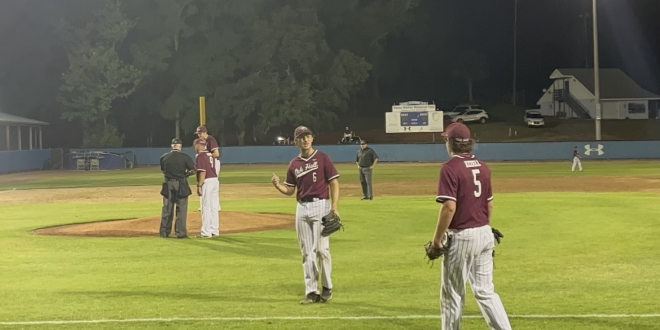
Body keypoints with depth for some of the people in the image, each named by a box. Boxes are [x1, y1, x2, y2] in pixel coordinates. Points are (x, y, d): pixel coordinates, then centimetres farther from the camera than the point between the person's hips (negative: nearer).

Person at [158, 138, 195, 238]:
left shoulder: (163, 158, 0)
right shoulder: (185, 157, -9)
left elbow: (163, 170, 12)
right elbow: (193, 170, -8)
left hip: (168, 184, 3)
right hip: (181, 184, -3)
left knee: (167, 208, 10)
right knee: (181, 209, 3)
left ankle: (164, 232, 13)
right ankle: (180, 232, 2)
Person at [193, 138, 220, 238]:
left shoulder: (200, 156, -11)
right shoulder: (210, 154, 14)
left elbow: (202, 172, -18)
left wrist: (199, 186, -17)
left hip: (207, 181, -8)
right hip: (215, 180, 9)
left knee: (206, 208, -4)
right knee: (214, 207, 13)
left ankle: (206, 232, -2)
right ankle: (214, 230, 18)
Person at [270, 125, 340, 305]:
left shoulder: (322, 158, -2)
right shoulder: (294, 164, 11)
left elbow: (334, 184, -4)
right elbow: (290, 190, 14)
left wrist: (334, 208, -13)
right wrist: (277, 185, -7)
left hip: (320, 205, -4)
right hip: (302, 208, 5)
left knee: (322, 249, -5)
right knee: (307, 252, 5)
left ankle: (327, 288, 10)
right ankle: (311, 291, 9)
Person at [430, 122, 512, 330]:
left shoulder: (450, 168, -14)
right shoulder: (483, 167, 8)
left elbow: (449, 207, -20)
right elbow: (489, 204, 14)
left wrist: (437, 238, -14)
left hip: (461, 237, -7)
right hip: (484, 234, 7)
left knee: (452, 294, 5)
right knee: (485, 291, 12)